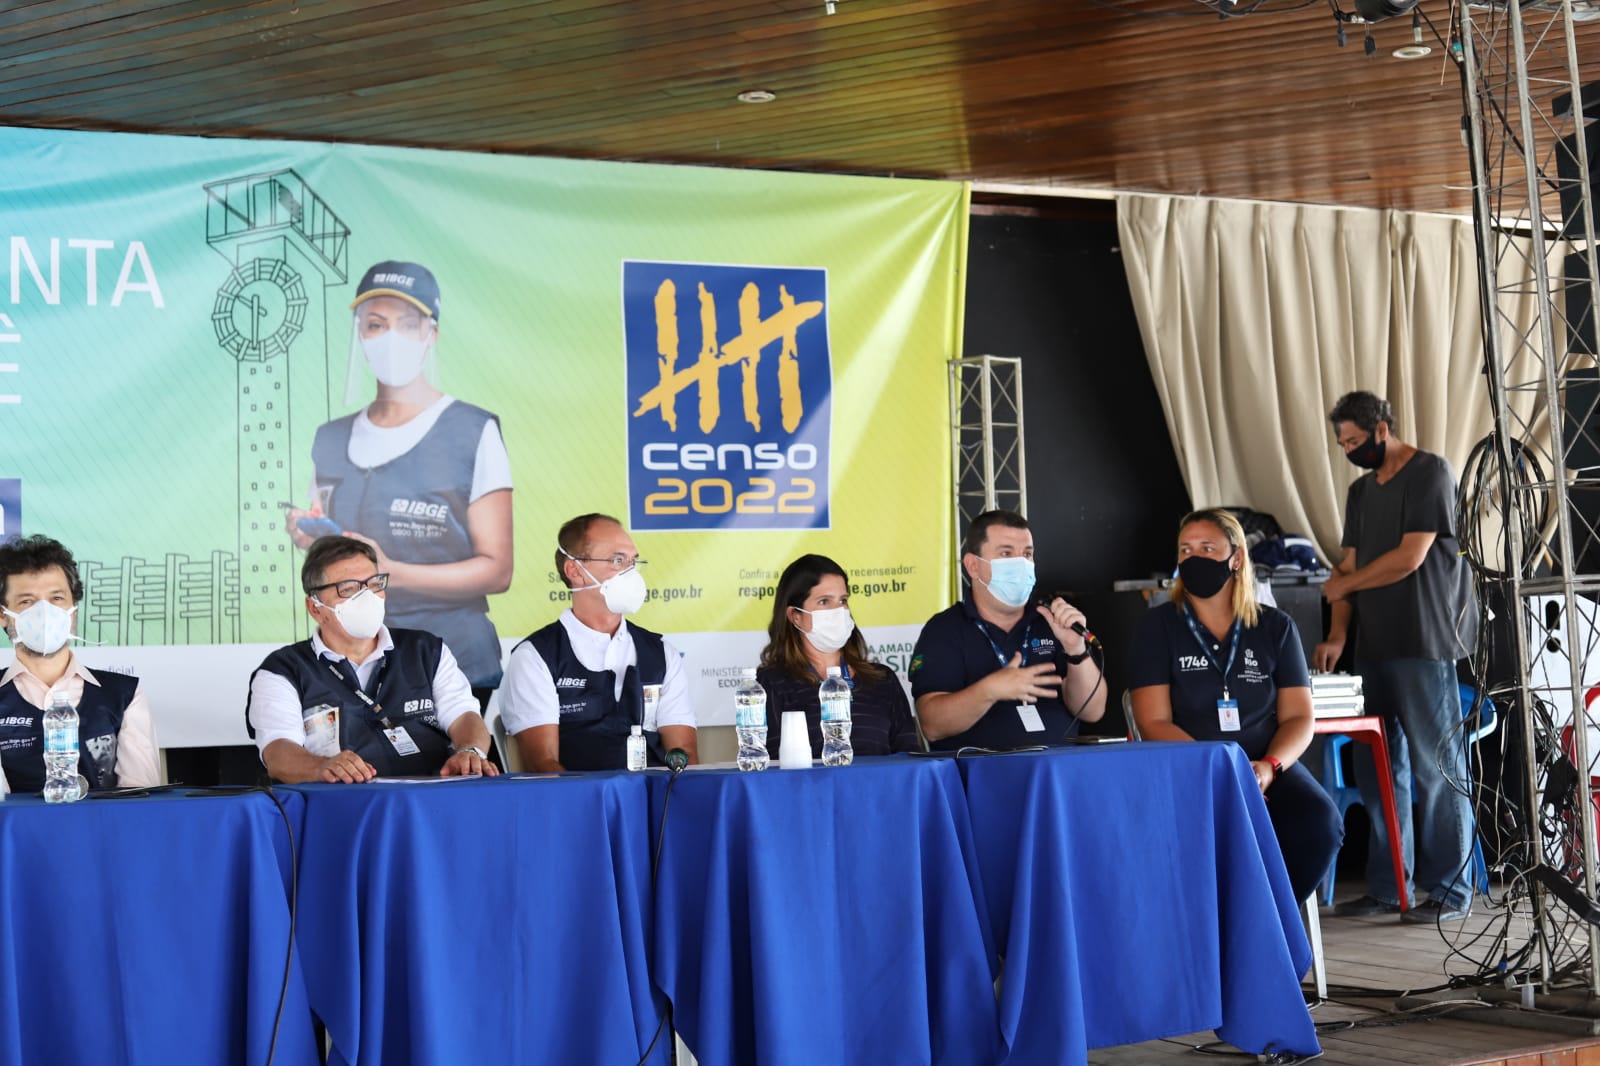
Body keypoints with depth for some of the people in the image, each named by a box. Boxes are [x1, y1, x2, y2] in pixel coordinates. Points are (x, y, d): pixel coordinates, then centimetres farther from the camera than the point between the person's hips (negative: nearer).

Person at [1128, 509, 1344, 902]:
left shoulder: (1275, 627, 11)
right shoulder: (1158, 626, 5)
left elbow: (1298, 716, 7)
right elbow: (1155, 723, -3)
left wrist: (1270, 765, -15)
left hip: (1267, 768, 3)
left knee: (1320, 824, -27)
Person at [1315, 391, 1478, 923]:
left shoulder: (1430, 473, -5)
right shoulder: (1361, 491, 18)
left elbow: (1410, 556, -12)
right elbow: (1350, 566, 15)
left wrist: (1343, 585, -1)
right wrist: (1338, 635, 2)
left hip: (1425, 644, -7)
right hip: (1377, 646, 7)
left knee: (1436, 769, -5)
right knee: (1379, 770, 6)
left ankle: (1451, 890, 0)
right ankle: (1387, 887, 11)